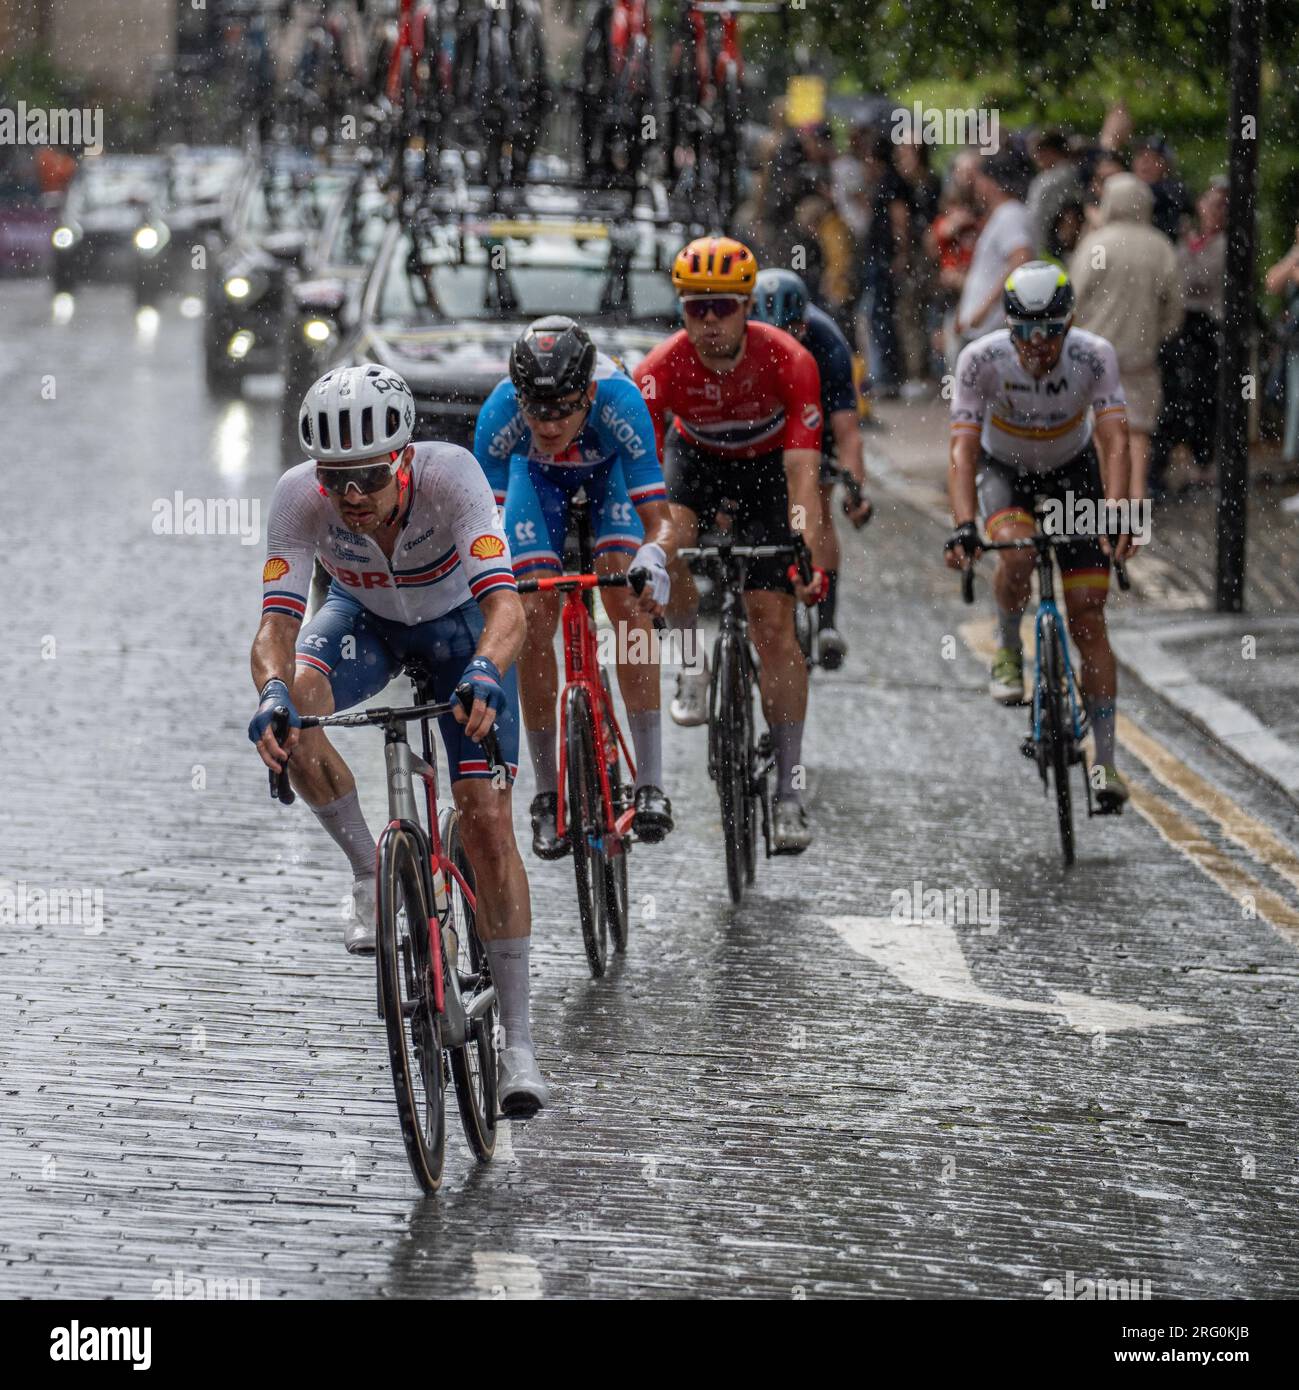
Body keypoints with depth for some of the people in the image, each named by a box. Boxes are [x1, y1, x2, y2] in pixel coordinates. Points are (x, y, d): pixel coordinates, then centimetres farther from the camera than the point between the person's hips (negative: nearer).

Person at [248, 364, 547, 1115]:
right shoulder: (299, 496, -32)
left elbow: (505, 607, -46)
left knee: (487, 820, -12)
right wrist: (274, 693, -59)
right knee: (290, 703, -32)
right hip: (365, 617, 2)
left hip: (460, 624, -2)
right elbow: (276, 624, -37)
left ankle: (520, 1042, -6)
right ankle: (369, 872, -7)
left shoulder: (451, 474, -38)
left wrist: (485, 673, -67)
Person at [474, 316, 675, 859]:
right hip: (537, 473, 1)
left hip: (611, 467, -1)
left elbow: (659, 518, -41)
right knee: (534, 621, -12)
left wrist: (653, 557, -63)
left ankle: (650, 783, -17)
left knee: (627, 601, -21)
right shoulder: (500, 412, -39)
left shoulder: (618, 400, -42)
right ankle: (547, 795, 0)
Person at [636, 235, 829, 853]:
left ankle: (789, 789, -7)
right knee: (670, 537, -34)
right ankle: (695, 659, -5)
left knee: (773, 620, -11)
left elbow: (802, 472, -36)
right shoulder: (663, 368, -30)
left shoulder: (788, 361, -32)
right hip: (695, 456, 1)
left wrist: (812, 562, -48)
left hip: (765, 463, -1)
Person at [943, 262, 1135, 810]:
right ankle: (1008, 653, -4)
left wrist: (1115, 513, -50)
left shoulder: (1094, 356, -28)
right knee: (1016, 556, -34)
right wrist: (963, 526, -48)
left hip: (1073, 473, 0)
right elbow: (963, 450, -33)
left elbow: (1114, 441, -34)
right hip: (1003, 472, 0)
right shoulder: (981, 359, -29)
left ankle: (1106, 760, -5)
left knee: (1088, 617, -8)